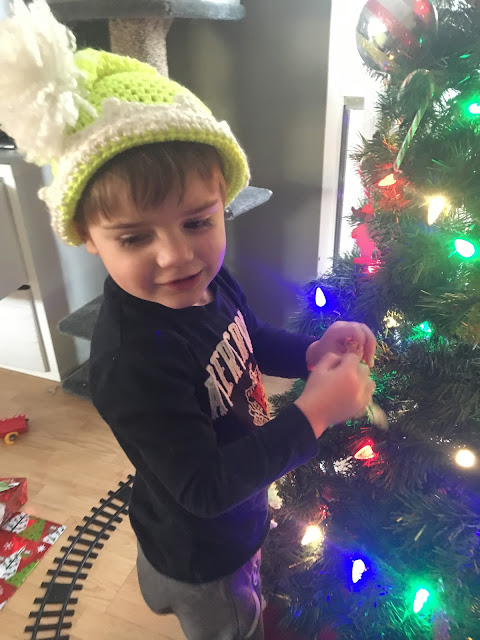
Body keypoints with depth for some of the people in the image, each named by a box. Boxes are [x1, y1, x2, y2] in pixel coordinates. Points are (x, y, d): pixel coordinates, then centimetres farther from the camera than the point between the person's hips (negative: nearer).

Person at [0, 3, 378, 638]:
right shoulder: (131, 363, -40)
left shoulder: (209, 280, -18)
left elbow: (251, 340, 3)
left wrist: (314, 351, -15)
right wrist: (315, 413, -35)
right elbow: (208, 489, -34)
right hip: (204, 557, -6)